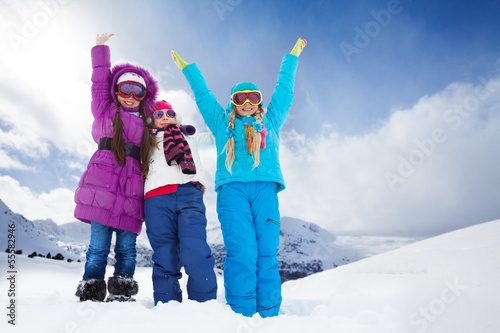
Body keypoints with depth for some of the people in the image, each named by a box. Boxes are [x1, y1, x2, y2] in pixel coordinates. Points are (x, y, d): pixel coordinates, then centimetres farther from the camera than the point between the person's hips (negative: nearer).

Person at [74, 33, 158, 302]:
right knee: (99, 247, -4)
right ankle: (90, 296, 4)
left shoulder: (146, 123, 21)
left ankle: (122, 296, 6)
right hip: (102, 186, -2)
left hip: (131, 189, 3)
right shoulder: (105, 111, 15)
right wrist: (101, 49, 20)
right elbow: (100, 83, 16)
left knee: (127, 249, 1)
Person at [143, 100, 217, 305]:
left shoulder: (189, 137, 34)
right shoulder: (147, 142, 30)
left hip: (188, 193, -1)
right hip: (157, 199, 1)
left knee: (195, 254, -19)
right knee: (164, 258, -7)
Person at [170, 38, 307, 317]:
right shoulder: (223, 124, 26)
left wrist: (292, 57, 46)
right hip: (232, 188, -1)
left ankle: (269, 316, -5)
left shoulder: (270, 122, 28)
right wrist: (187, 67, 47)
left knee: (267, 252, -8)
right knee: (241, 252, -14)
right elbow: (203, 94, 36)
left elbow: (284, 90, 37)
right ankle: (241, 316, -11)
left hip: (265, 188, 1)